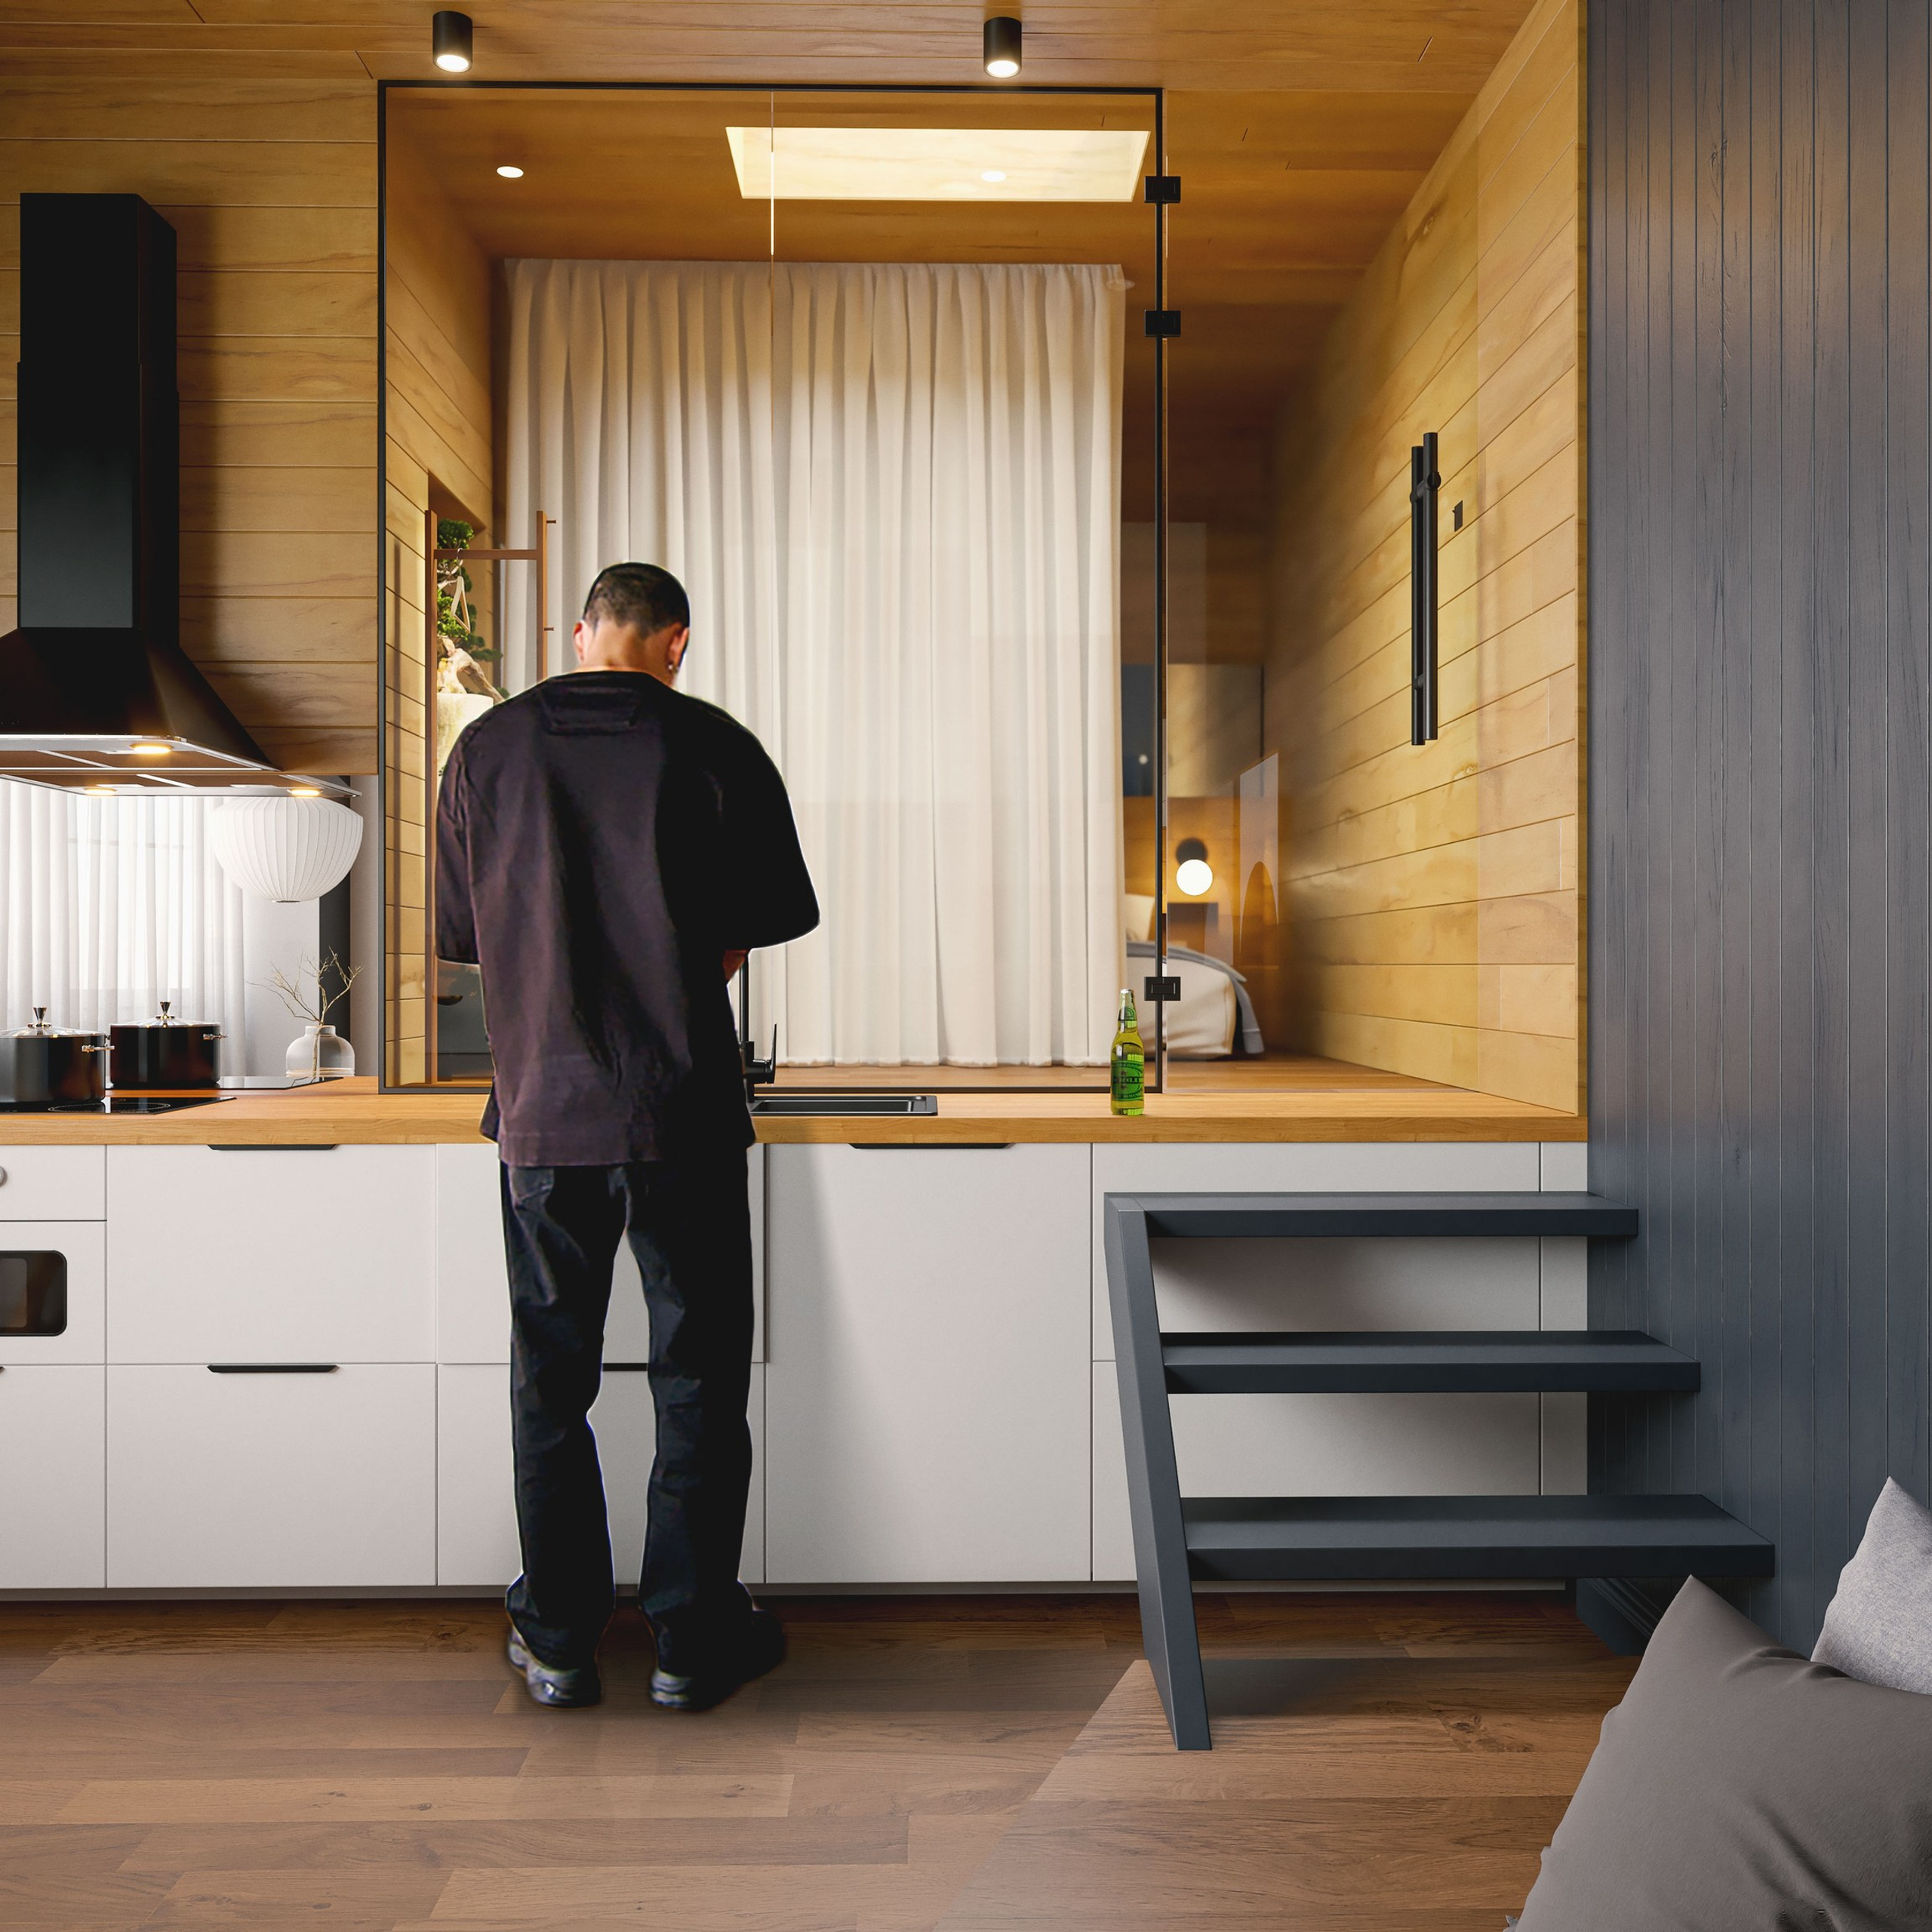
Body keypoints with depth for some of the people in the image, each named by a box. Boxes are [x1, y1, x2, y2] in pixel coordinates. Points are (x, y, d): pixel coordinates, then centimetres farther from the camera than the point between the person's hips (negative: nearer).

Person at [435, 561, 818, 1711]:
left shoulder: (487, 748, 2)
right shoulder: (715, 748, -5)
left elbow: (459, 933, 9)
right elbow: (782, 915, 3)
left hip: (541, 1110, 2)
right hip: (684, 1112, -2)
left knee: (551, 1375, 14)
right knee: (699, 1376, 10)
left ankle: (559, 1640, 23)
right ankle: (695, 1640, 18)